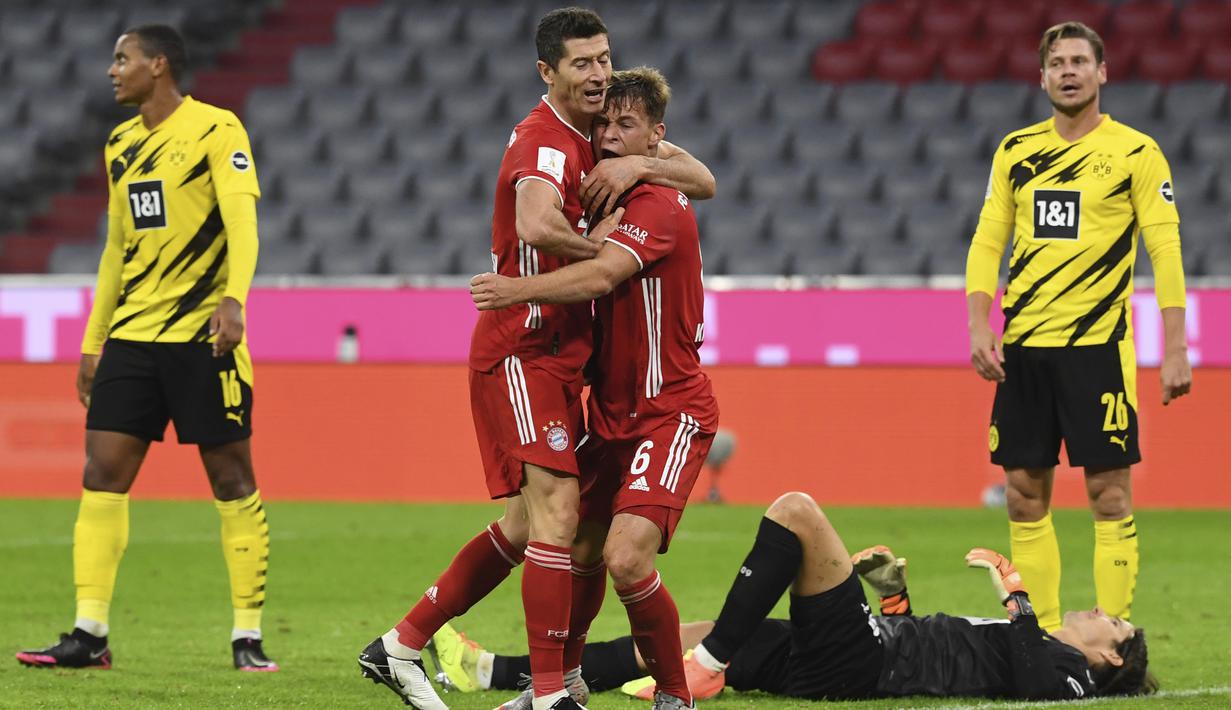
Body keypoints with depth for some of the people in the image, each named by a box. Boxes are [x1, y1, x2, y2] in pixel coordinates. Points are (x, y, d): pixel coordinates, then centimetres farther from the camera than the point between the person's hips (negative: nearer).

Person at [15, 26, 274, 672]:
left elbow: (240, 218, -17)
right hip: (131, 331, 7)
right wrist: (92, 343, 20)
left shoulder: (215, 129, -6)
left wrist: (233, 300, -32)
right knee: (102, 473, -1)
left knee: (232, 479, -3)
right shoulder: (121, 145, 16)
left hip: (203, 334, -7)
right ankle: (90, 635, 1)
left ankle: (248, 637, 3)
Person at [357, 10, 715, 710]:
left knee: (524, 526, 13)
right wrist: (596, 244, -21)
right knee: (557, 508, -18)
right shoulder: (546, 145, -17)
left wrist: (639, 166, -8)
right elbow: (536, 226, -39)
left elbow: (703, 180, 11)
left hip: (557, 359, 10)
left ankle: (401, 646, 22)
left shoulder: (597, 139, 13)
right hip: (522, 355, -10)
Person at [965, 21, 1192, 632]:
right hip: (1023, 348, 4)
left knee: (1109, 494, -6)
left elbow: (1166, 250, -4)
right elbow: (987, 240, 12)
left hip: (1098, 345, -4)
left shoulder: (1135, 152, -2)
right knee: (1025, 495, 4)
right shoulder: (1015, 150, 11)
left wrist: (1175, 350, -11)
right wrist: (978, 325, -1)